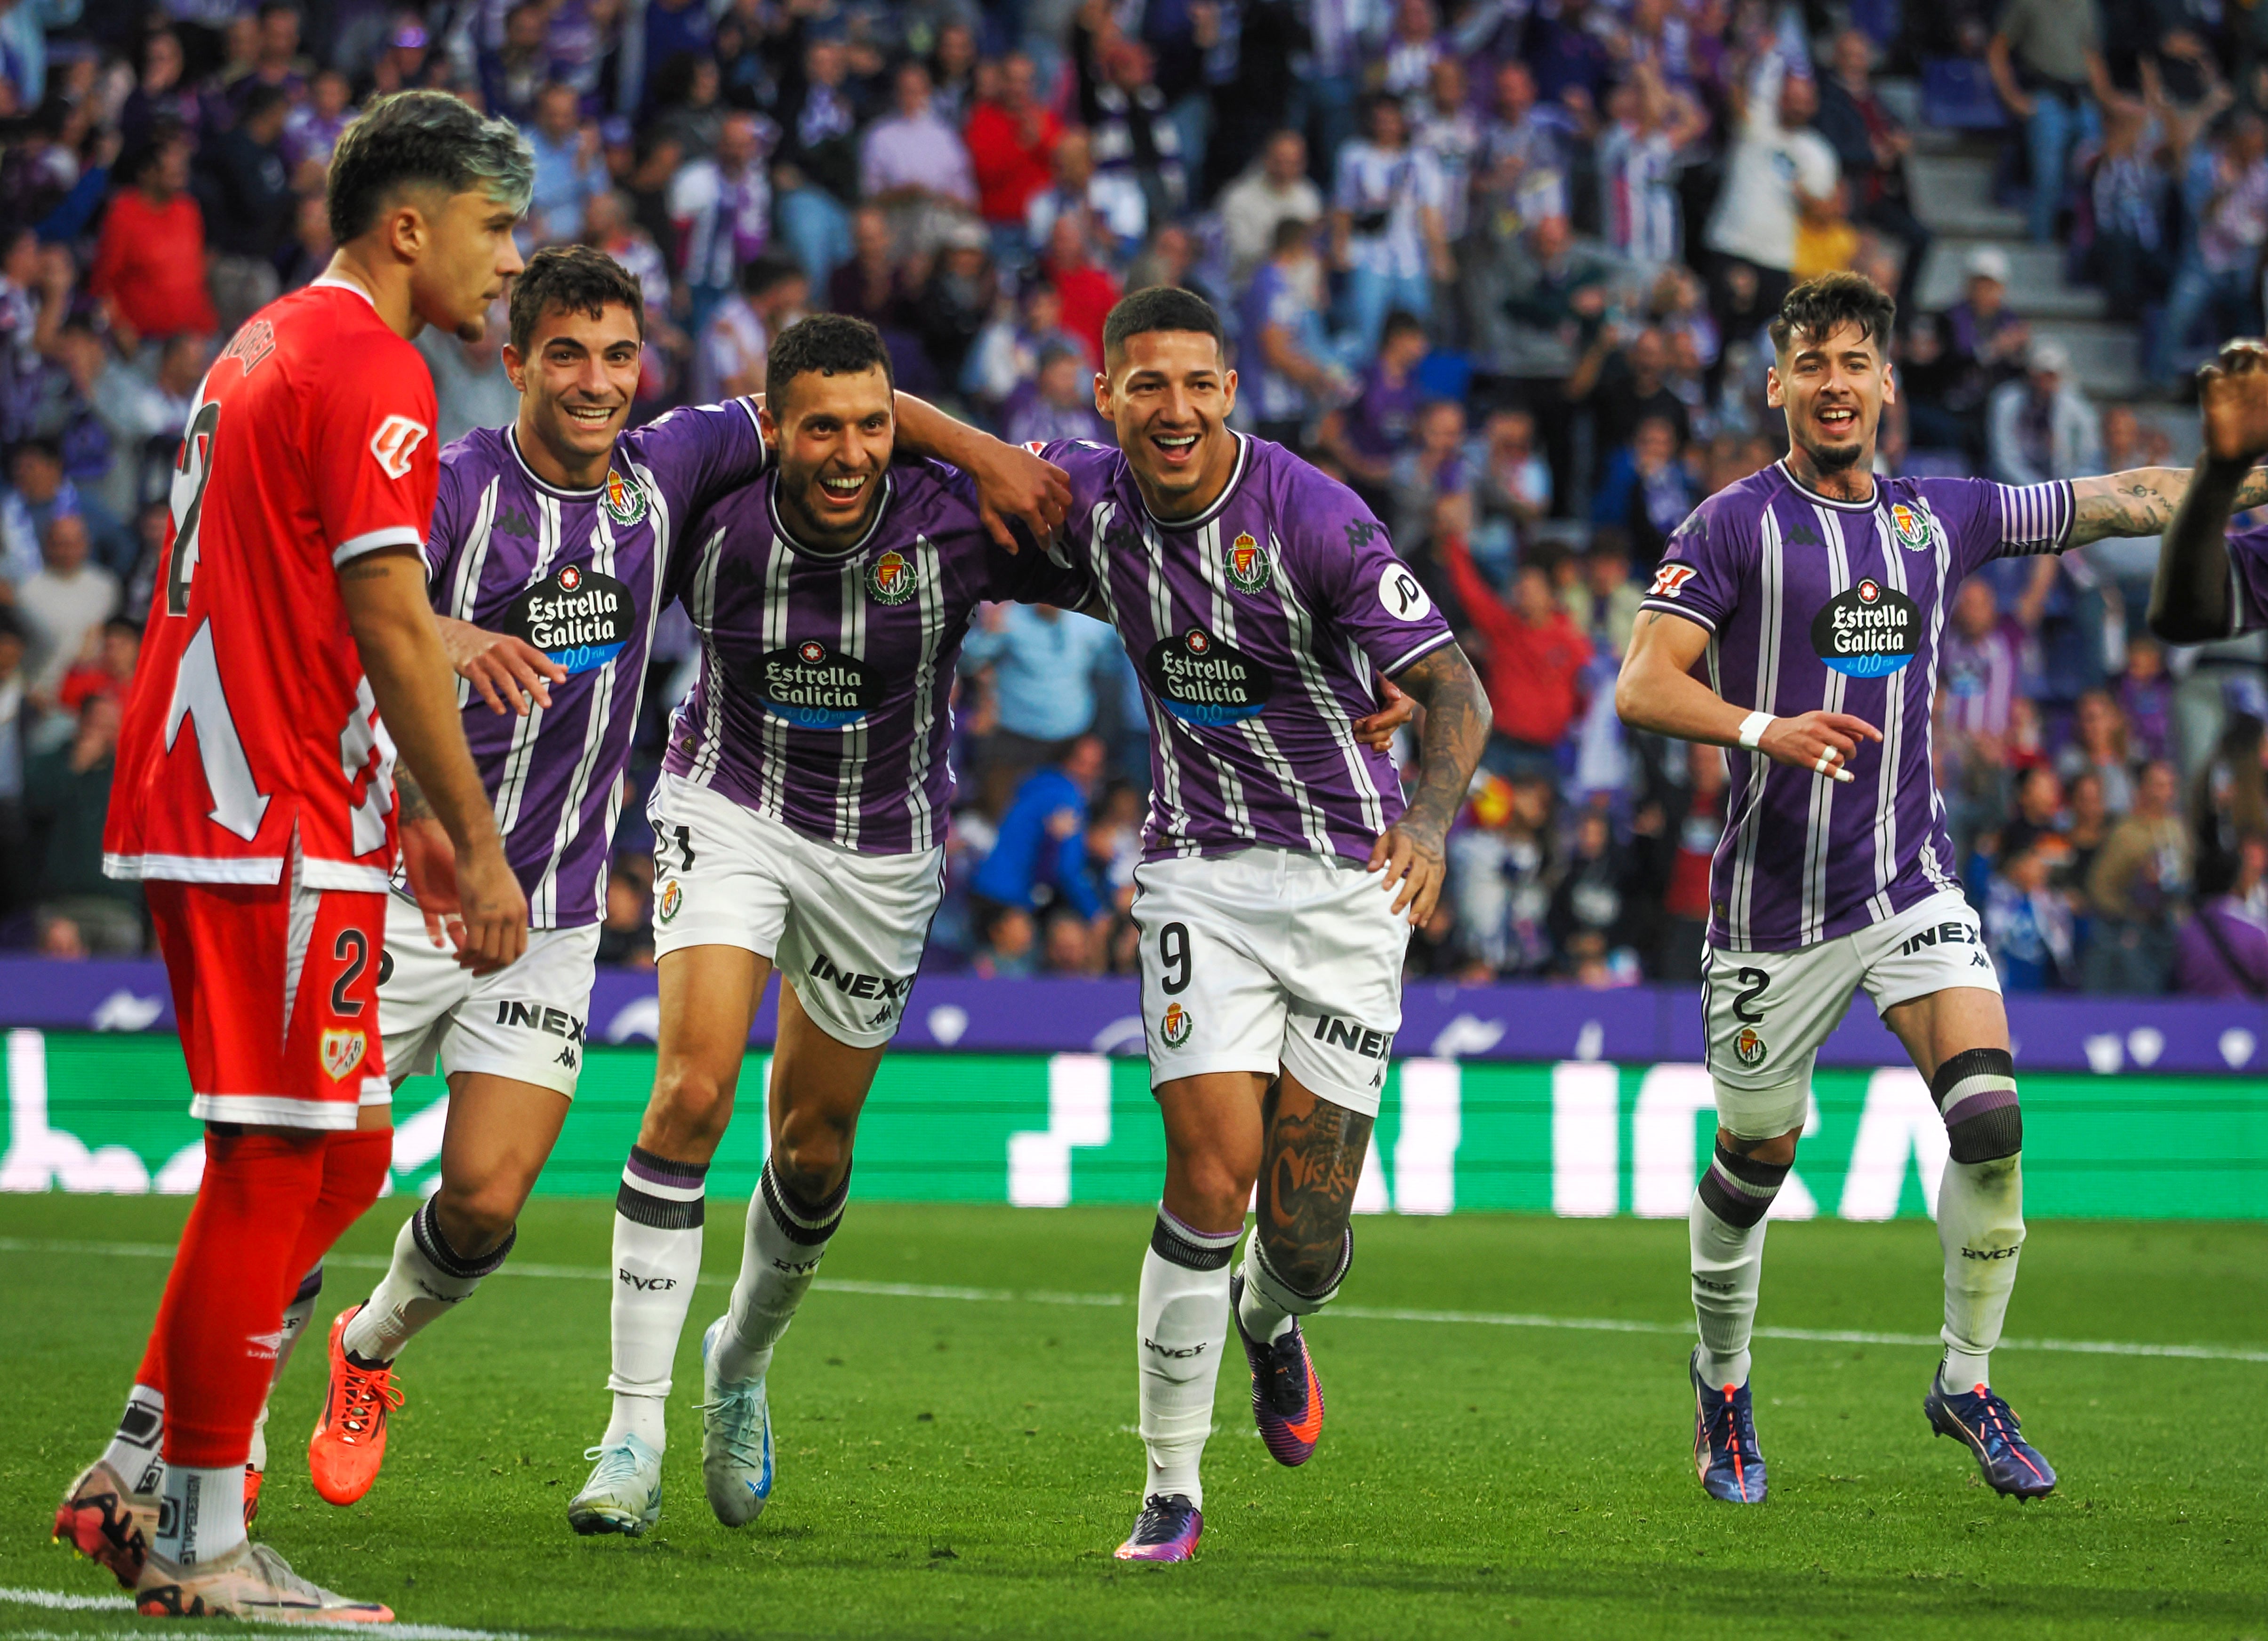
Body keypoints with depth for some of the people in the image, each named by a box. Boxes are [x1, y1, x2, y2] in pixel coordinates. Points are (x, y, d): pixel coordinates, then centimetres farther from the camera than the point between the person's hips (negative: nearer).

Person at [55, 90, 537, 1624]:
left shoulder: (264, 349, 21)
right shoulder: (373, 370, -11)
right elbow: (388, 625, -17)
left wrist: (400, 809, 27)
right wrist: (479, 847, -15)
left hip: (206, 805, 10)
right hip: (281, 826, -10)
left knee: (342, 1156, 14)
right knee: (281, 1166, -6)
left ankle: (138, 1477, 14)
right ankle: (202, 1544, -2)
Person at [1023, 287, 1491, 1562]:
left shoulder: (1318, 520, -17)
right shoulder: (1090, 500, -4)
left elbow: (1454, 688, -20)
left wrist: (1431, 818, -39)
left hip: (1349, 871, -2)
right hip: (1202, 870, 2)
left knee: (1307, 1242, 0)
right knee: (1213, 1170, -16)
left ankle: (1270, 1319, 39)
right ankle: (1174, 1487, -4)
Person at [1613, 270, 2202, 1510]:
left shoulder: (1940, 516, 9)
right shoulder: (1736, 525, -5)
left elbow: (2124, 503, 17)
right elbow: (1642, 685, -12)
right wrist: (1765, 730, -28)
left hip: (1911, 884, 3)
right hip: (1772, 905, -3)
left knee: (1990, 1115, -16)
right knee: (1755, 1158, 5)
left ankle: (1967, 1382, 1)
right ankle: (1722, 1384, 32)